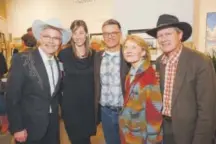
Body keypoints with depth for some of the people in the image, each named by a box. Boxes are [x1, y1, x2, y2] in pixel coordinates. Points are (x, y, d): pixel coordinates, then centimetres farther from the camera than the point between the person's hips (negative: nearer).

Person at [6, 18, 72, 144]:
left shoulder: (59, 63, 2)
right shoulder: (22, 59, -15)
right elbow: (12, 97, -14)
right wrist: (17, 128, -13)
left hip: (53, 124, 5)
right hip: (30, 125, -5)